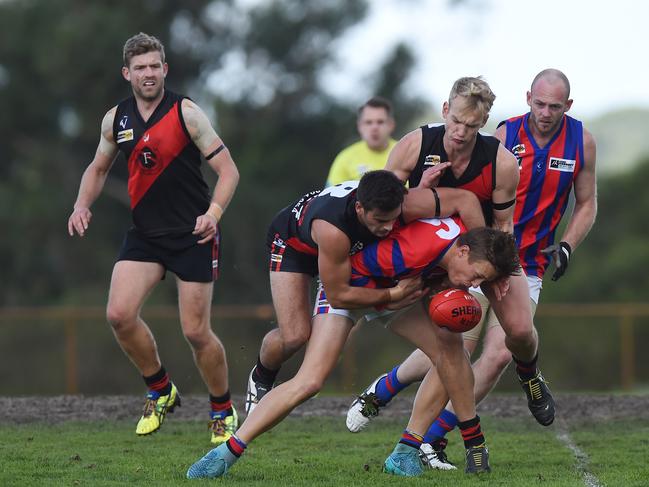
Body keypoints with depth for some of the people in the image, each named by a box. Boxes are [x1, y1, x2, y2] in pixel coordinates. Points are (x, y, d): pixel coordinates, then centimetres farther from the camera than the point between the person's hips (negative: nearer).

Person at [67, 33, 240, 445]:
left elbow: (228, 169, -11)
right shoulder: (116, 118, 4)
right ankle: (161, 391, 10)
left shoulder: (186, 113, -11)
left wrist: (214, 212, -28)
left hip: (193, 235, -4)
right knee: (120, 314, -13)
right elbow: (99, 168, 21)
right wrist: (82, 205, 2)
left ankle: (223, 412, 17)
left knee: (196, 332, -5)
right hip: (145, 234, 4)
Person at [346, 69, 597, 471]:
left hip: (527, 267, 3)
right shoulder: (506, 135, -9)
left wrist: (566, 245, -4)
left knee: (500, 354, -12)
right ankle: (380, 392, 15)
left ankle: (433, 438, -1)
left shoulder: (581, 142, 0)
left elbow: (587, 204, 12)